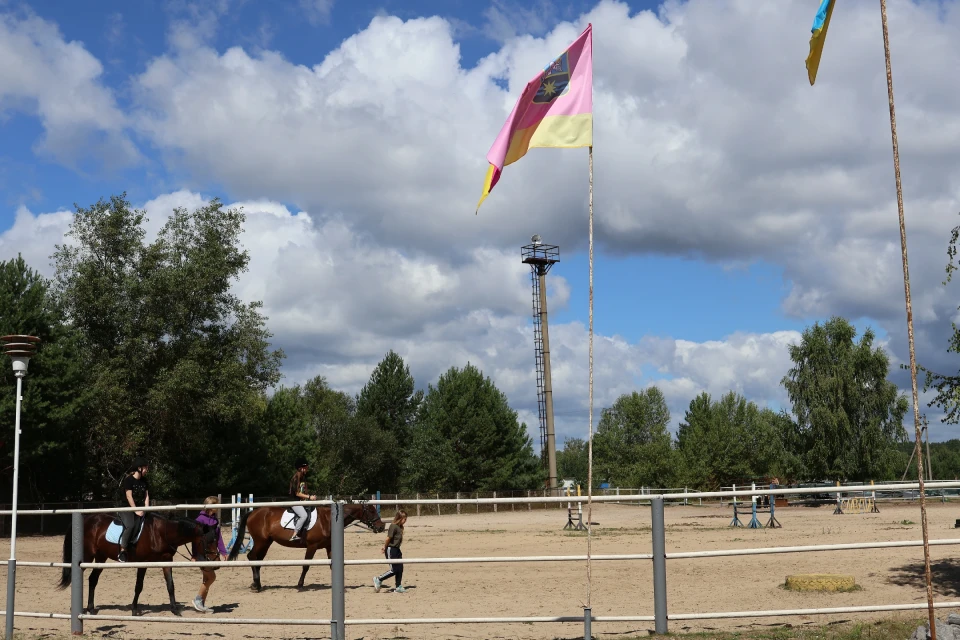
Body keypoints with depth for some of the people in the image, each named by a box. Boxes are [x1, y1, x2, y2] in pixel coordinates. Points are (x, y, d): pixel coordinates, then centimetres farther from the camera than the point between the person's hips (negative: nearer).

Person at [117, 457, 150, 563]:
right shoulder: (128, 479, -10)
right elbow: (129, 496, -15)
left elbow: (146, 496, 10)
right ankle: (122, 552, -29)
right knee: (130, 525, -31)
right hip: (126, 508, -8)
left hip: (140, 508, 8)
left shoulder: (144, 481, 11)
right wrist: (136, 511, -17)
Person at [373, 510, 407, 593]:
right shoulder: (393, 526, -19)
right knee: (394, 570, -6)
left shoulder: (400, 527, 10)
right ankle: (378, 579, 8)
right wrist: (385, 548, -7)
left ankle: (399, 587, 15)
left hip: (397, 549, 9)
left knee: (400, 569, 7)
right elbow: (388, 538, -18)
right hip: (391, 550, -9)